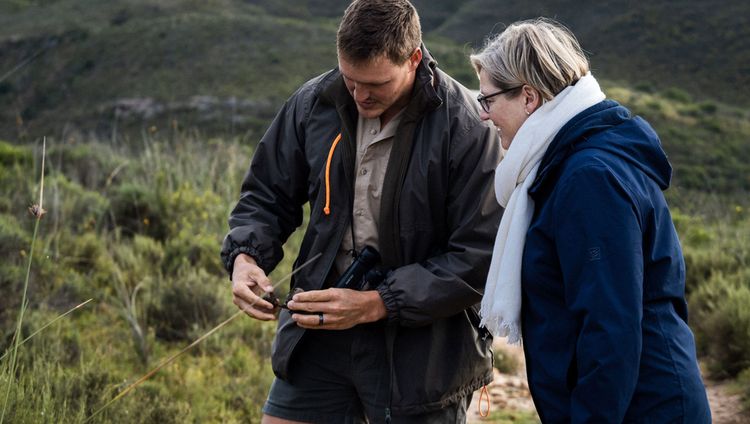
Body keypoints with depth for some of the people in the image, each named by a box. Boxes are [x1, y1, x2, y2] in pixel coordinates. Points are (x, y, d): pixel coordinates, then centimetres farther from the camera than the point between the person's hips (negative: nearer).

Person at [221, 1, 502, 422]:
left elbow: (479, 258, -16)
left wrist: (376, 303, -22)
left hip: (421, 348, -4)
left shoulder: (466, 129, -16)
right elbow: (267, 197, 12)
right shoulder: (313, 103, -1)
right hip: (319, 330, 4)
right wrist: (245, 256, -9)